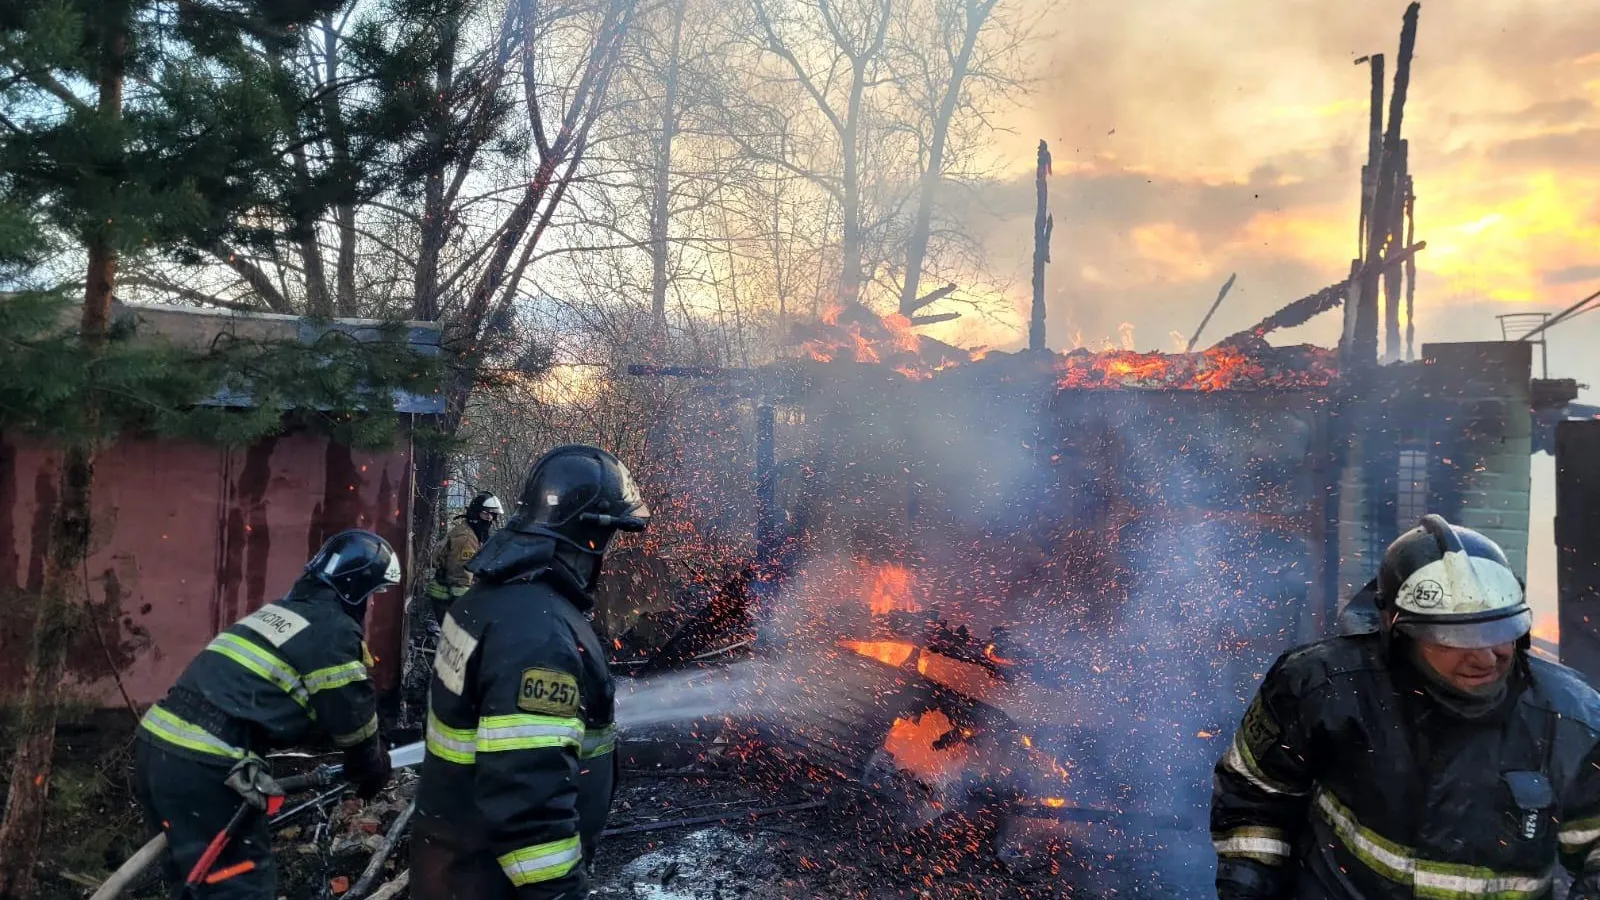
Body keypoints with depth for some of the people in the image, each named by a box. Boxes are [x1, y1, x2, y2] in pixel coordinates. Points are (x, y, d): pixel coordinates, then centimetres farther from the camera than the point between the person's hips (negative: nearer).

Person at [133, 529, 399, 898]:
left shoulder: (280, 611, 20)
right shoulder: (334, 630, -8)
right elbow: (353, 719, -3)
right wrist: (374, 774, 17)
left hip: (156, 745, 9)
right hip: (203, 766, -9)